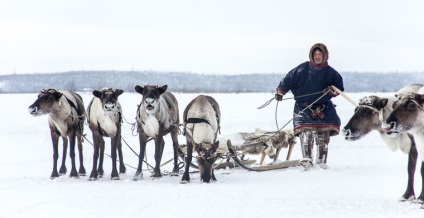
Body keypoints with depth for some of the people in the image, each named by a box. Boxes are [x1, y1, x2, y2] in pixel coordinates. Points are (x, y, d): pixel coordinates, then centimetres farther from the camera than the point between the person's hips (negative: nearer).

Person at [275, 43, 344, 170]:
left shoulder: (330, 72, 9)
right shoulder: (302, 69, 5)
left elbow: (339, 86, 10)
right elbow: (289, 80, 9)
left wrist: (332, 90, -11)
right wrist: (280, 91, 1)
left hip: (323, 108, 2)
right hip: (303, 107, -2)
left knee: (324, 135, -3)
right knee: (306, 132, -18)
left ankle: (321, 161, 7)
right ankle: (307, 159, -23)